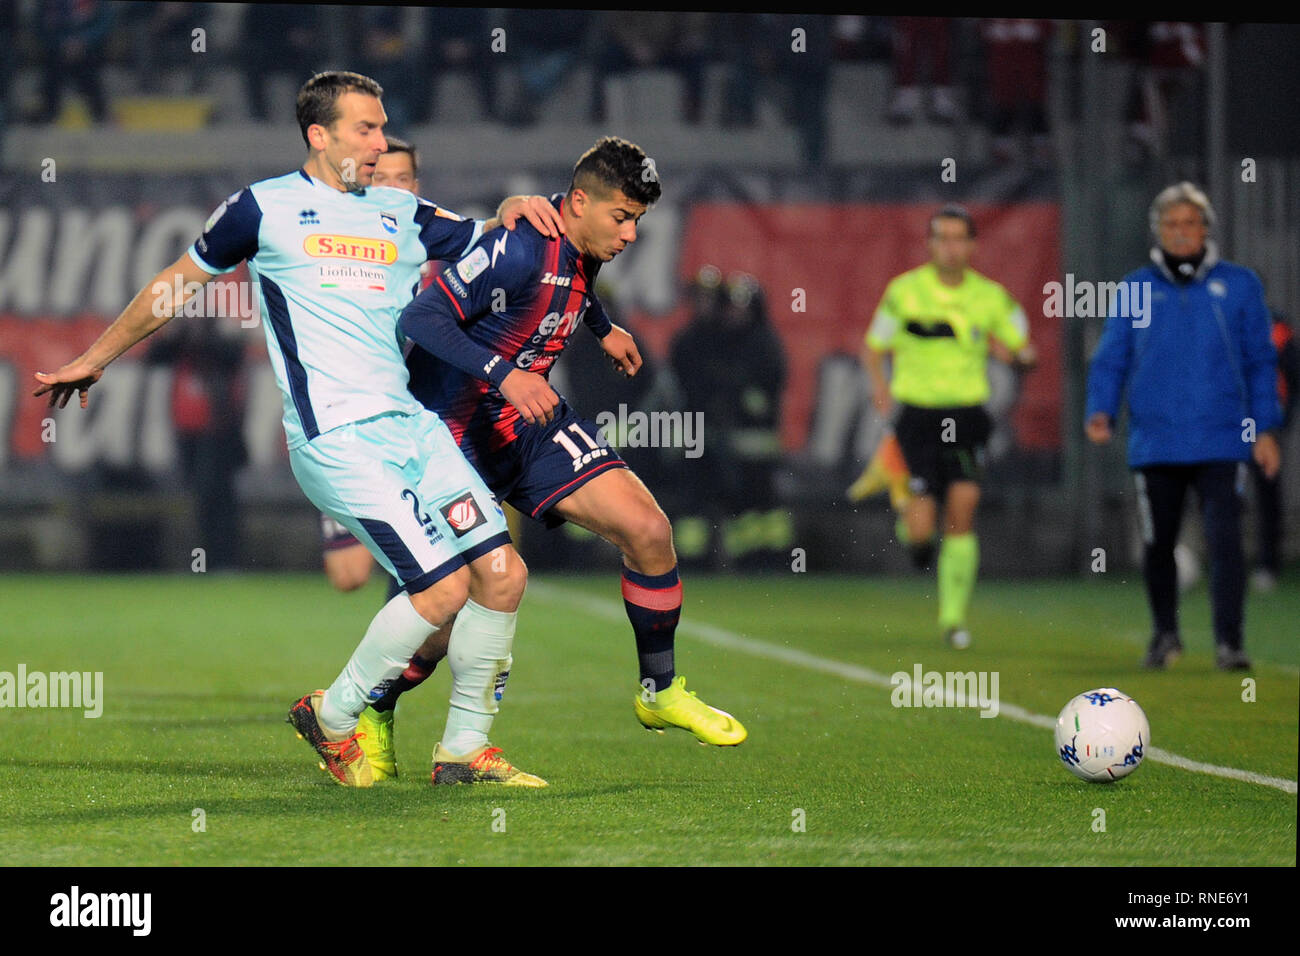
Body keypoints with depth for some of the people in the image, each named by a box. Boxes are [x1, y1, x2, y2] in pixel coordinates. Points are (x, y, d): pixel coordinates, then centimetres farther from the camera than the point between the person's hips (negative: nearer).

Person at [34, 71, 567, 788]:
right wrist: (94, 359, 22)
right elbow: (176, 284, 15)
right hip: (337, 435, -6)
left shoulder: (403, 214, 17)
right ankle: (330, 717, 5)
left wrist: (515, 209, -1)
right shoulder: (266, 208, 4)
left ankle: (465, 745, 12)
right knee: (444, 583, -15)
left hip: (413, 424, 6)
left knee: (502, 572, -3)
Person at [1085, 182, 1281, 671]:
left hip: (1222, 442, -2)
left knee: (1225, 541, -13)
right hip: (1155, 442, 2)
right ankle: (1164, 634, 30)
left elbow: (1260, 362, 10)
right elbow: (1109, 359, 9)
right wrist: (1100, 411, -8)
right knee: (1157, 544, 10)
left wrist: (1265, 428, 3)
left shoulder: (1239, 284, 6)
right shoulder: (1136, 289, 7)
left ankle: (1228, 642, -12)